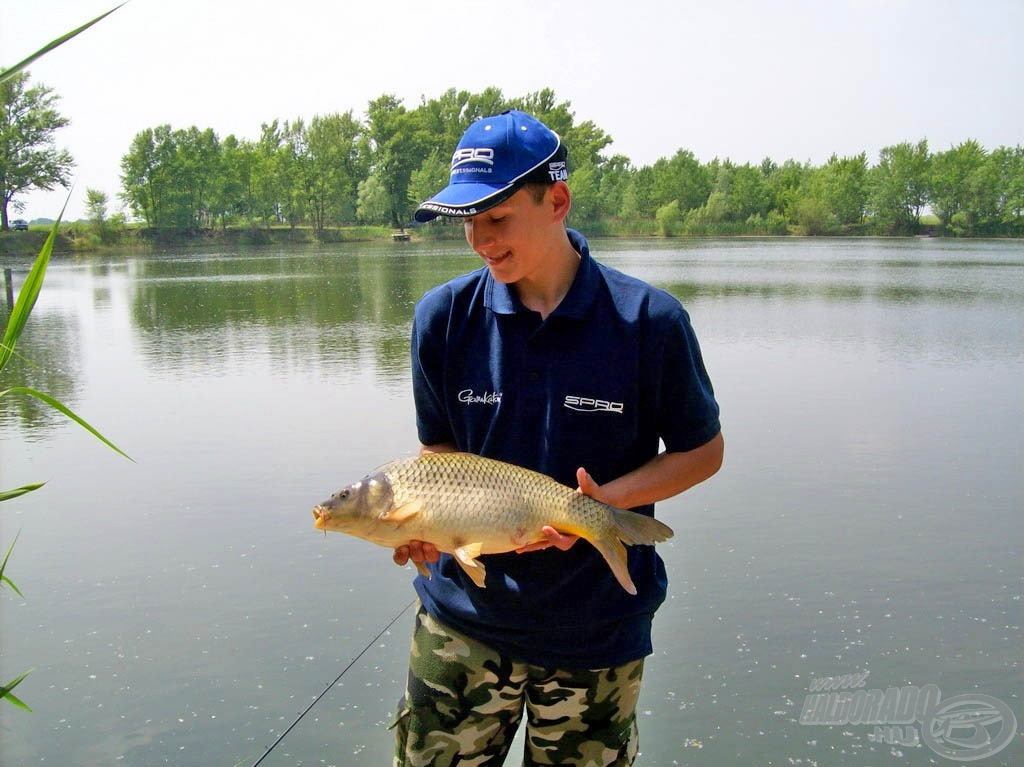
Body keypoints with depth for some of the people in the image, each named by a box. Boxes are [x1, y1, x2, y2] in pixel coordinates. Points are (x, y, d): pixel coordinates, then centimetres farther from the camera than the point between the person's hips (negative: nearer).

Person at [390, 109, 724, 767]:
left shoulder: (649, 320, -13)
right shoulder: (443, 317, -6)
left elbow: (703, 451, -3)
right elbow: (439, 449, 4)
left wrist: (607, 498, -20)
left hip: (598, 630, -1)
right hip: (463, 618, 2)